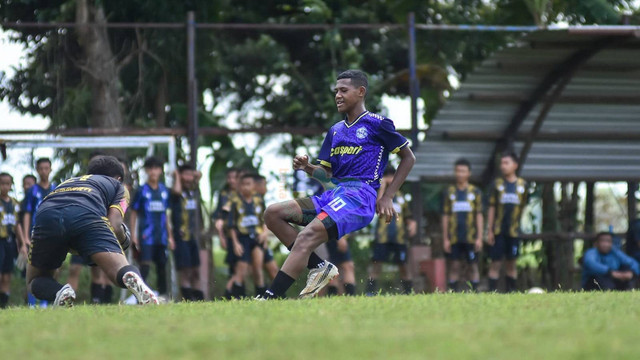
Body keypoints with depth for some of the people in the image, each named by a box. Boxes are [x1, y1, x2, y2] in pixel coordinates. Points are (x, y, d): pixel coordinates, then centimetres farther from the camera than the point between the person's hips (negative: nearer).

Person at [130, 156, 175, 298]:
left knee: (162, 265, 10)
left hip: (161, 237, 5)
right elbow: (134, 213, 0)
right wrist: (133, 235, -7)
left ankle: (163, 296, 18)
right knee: (145, 265, -14)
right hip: (146, 236, -5)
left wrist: (170, 236, 17)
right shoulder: (142, 190, -2)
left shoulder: (164, 190, 10)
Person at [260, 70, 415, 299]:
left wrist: (388, 197, 0)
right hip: (332, 194, 8)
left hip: (360, 196, -8)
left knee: (306, 237, -28)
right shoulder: (336, 131, 22)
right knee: (273, 214, -5)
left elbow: (408, 157, 7)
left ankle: (269, 298, -34)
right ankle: (319, 267, -4)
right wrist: (307, 168, -2)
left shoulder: (377, 124, 2)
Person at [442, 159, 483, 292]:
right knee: (454, 266, 0)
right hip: (454, 238, 1)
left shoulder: (475, 192, 6)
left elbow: (479, 216, 6)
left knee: (473, 266, 1)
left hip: (470, 237, -1)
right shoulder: (449, 192, 9)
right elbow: (445, 217, 9)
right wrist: (445, 239, 4)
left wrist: (479, 238, -1)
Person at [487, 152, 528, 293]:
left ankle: (512, 291, 13)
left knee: (511, 263, 7)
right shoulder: (497, 184, 1)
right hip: (498, 231, -1)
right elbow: (491, 208, 3)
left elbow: (522, 207, 12)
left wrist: (518, 224, 9)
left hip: (513, 231, 1)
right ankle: (492, 291, 0)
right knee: (495, 263, -2)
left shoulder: (522, 185, 4)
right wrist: (490, 231, -1)